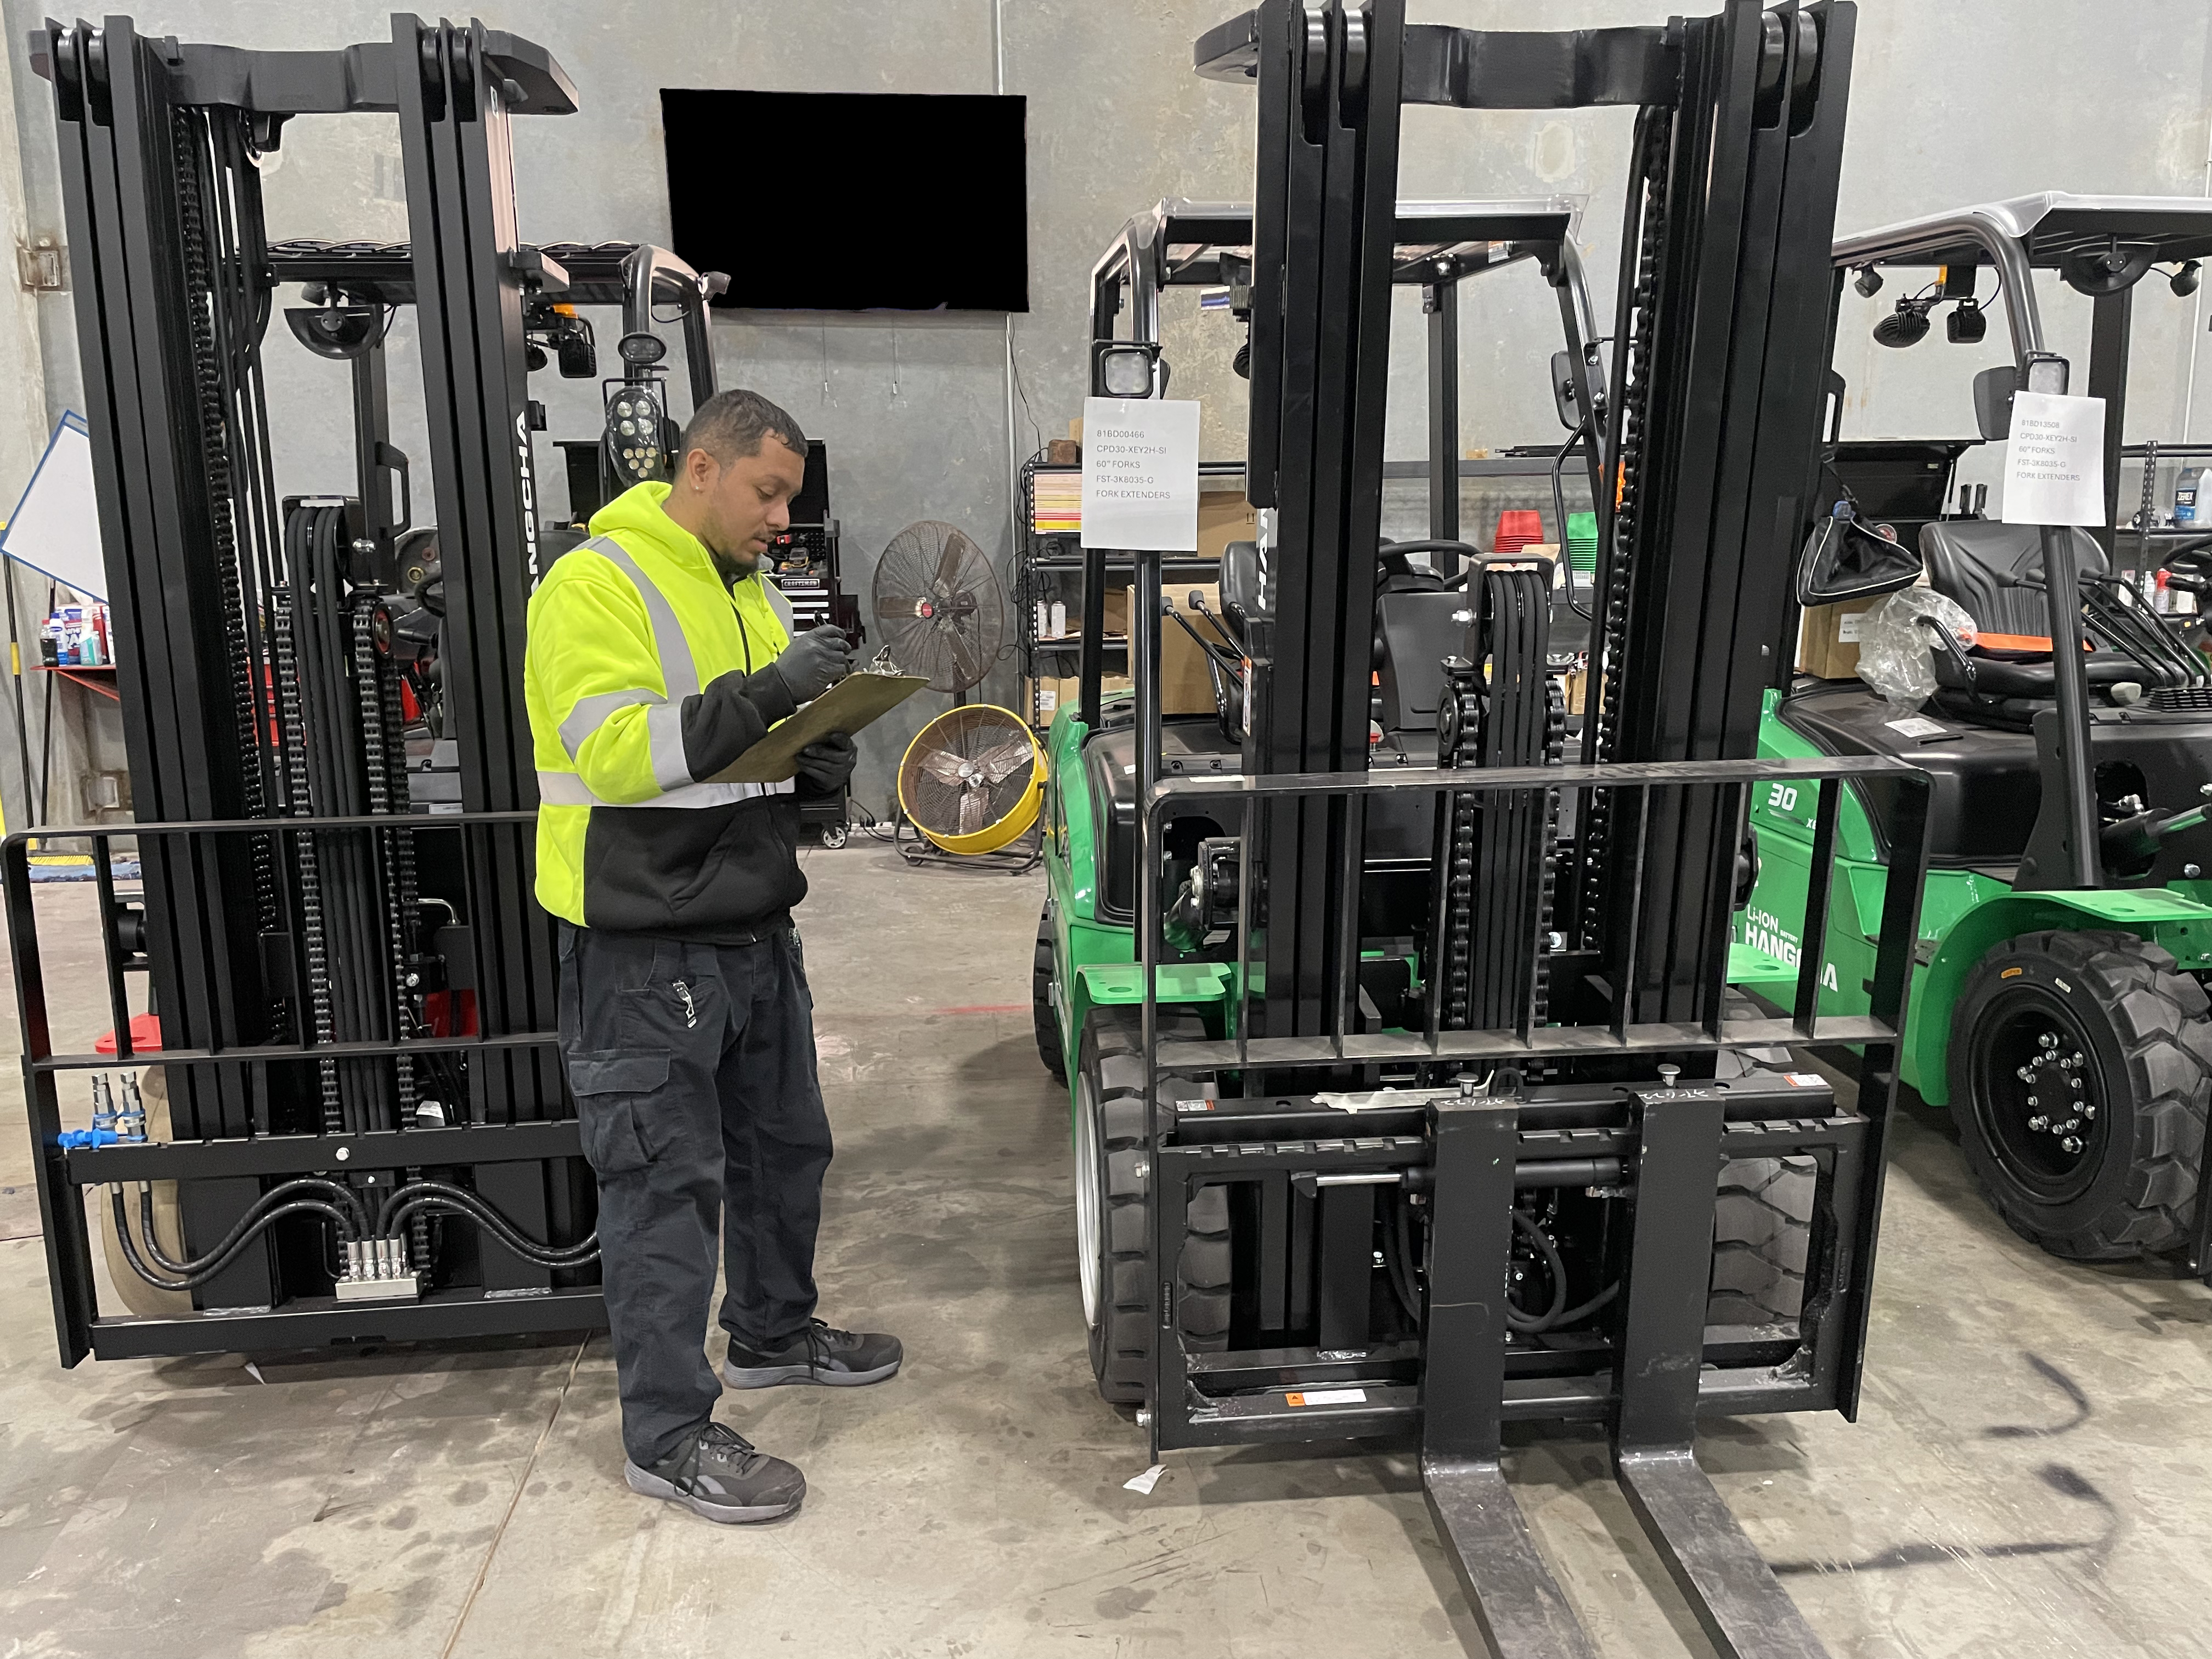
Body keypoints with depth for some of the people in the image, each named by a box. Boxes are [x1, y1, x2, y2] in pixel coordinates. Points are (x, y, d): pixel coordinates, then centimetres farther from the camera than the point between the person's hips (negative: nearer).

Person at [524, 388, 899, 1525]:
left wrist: (814, 757, 0)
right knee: (666, 1181, -1)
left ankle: (774, 1333, 41)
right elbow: (614, 749, -25)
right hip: (647, 946, -9)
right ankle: (668, 1433, 12)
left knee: (783, 1144, 20)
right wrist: (762, 695, -31)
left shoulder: (748, 589, 15)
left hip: (754, 927, 9)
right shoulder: (594, 586, -13)